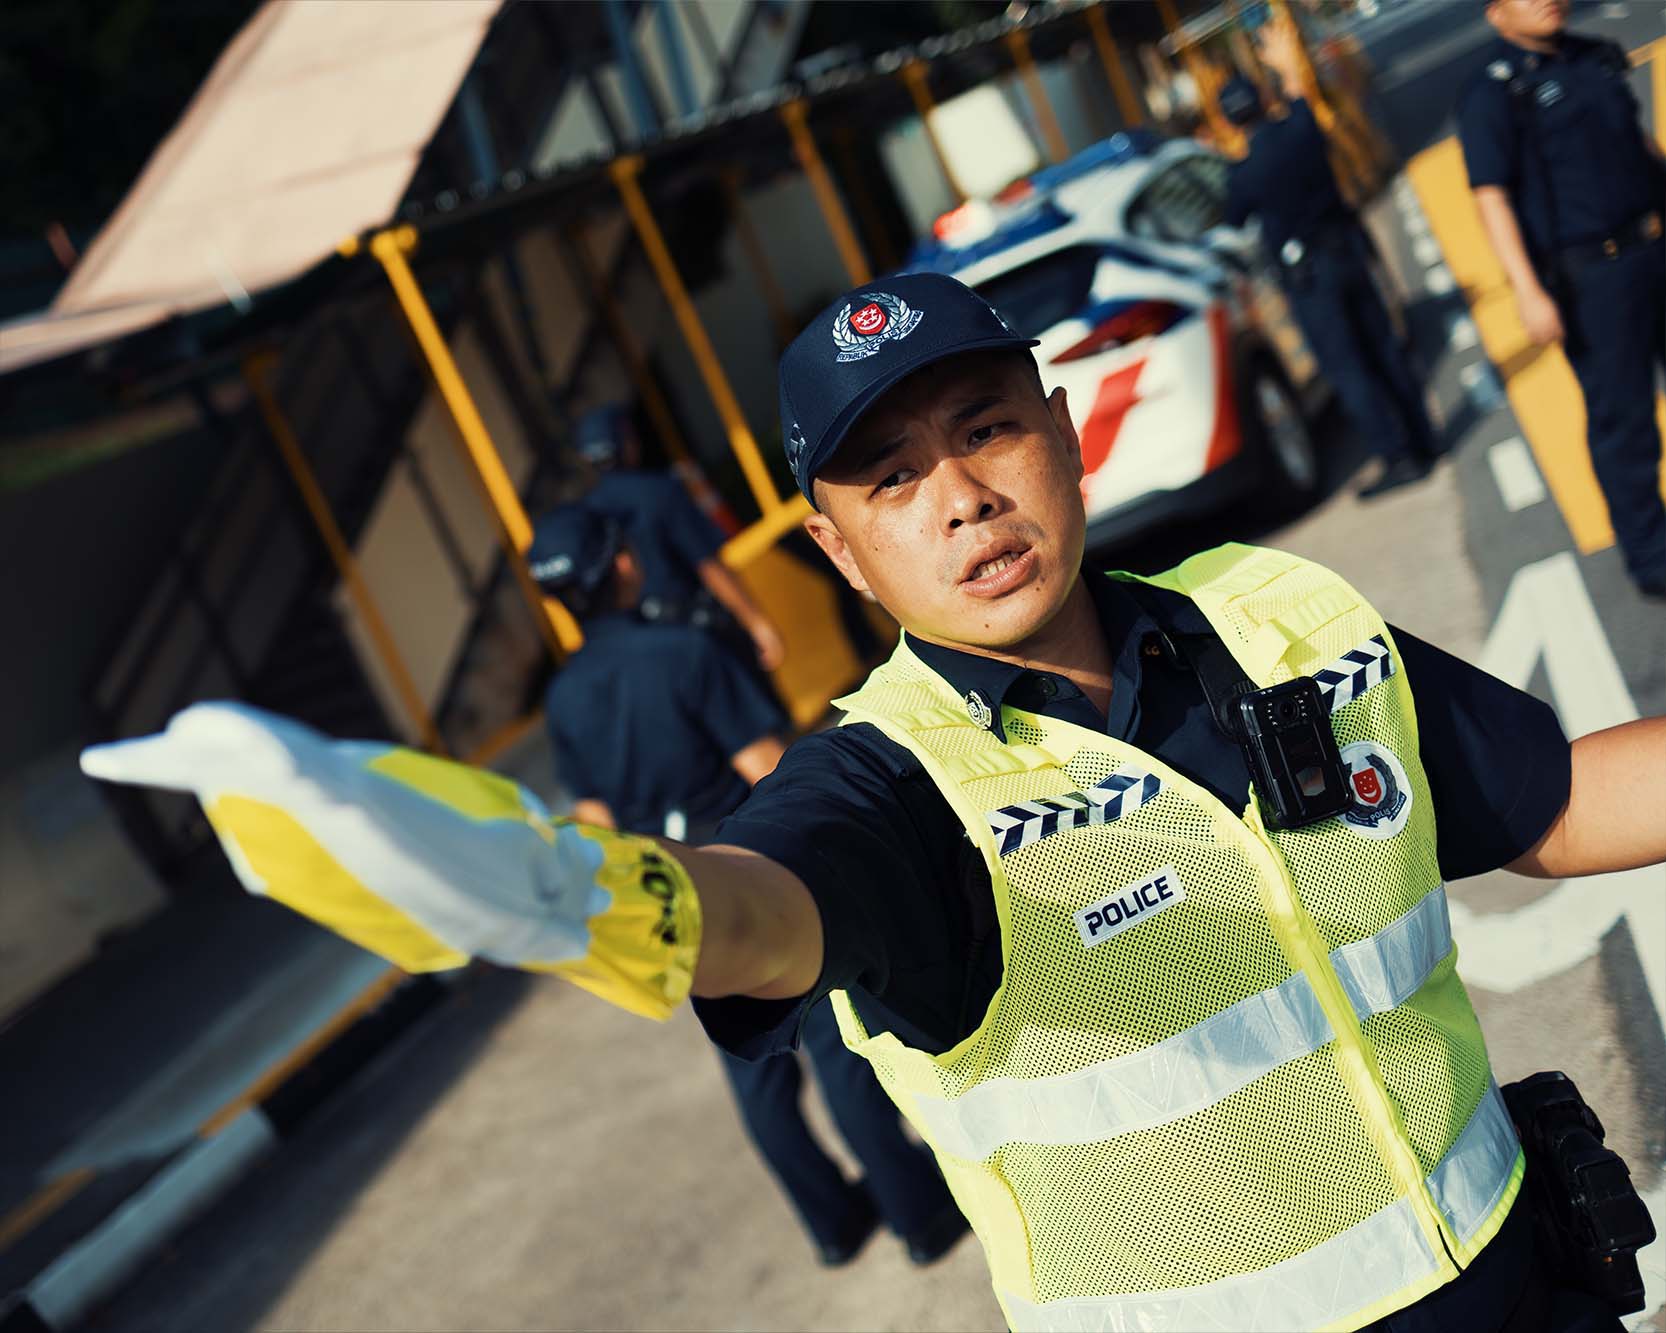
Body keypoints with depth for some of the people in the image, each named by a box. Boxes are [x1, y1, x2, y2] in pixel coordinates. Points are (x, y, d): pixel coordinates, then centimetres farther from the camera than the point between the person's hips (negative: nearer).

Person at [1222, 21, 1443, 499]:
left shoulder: (1243, 174, -19)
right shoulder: (1300, 131, -6)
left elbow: (1234, 221, 0)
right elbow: (1301, 96, 18)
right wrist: (1287, 64, 35)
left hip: (1308, 275, -6)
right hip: (1348, 249, 6)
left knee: (1348, 370, -1)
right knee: (1384, 348, 14)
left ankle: (1399, 457, -2)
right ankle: (1422, 441, 23)